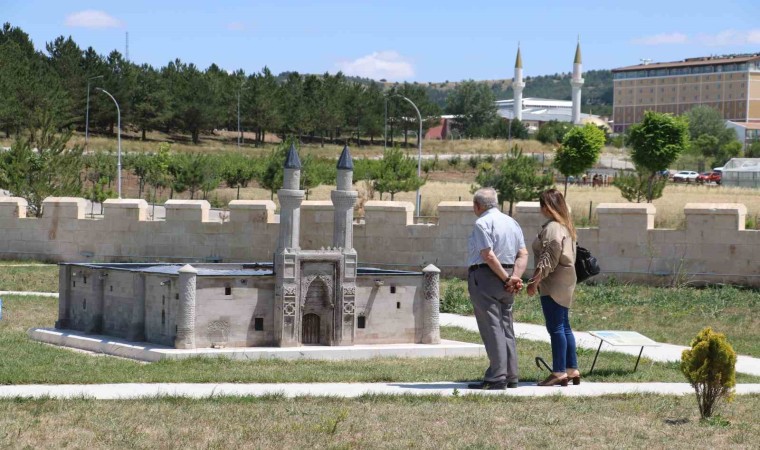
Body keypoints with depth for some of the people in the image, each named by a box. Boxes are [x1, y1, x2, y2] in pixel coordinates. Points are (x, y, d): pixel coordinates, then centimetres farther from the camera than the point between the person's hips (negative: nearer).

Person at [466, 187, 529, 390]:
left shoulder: (482, 223, -11)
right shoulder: (512, 222, 14)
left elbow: (488, 255, -19)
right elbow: (523, 254, 6)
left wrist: (506, 278, -13)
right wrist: (515, 276, -5)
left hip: (485, 276, -8)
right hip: (505, 281, 8)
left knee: (492, 328, -8)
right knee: (506, 327, 13)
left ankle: (497, 378, -12)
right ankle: (510, 377, 15)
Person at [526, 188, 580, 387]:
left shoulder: (552, 228, -15)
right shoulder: (565, 226, 16)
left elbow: (549, 257, -20)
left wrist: (536, 279, -19)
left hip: (554, 284, -10)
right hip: (564, 282, 10)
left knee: (556, 328, -7)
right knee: (564, 327, 14)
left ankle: (559, 372, -6)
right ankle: (572, 370, 17)